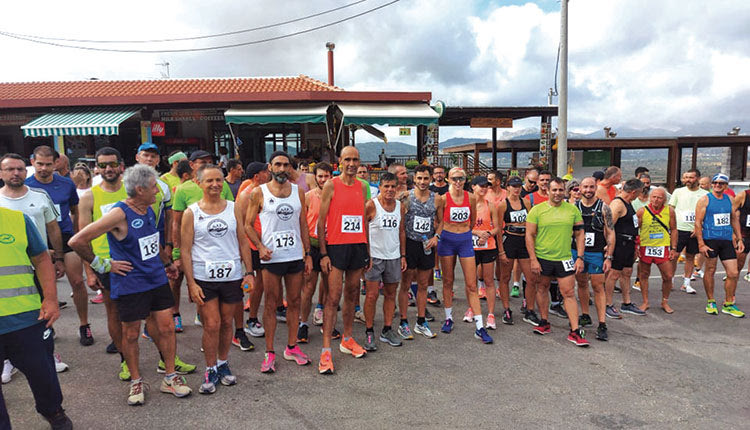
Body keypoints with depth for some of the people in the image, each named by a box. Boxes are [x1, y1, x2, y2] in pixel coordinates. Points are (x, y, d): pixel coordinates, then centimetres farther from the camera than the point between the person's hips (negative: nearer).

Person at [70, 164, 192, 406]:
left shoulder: (149, 210, 5)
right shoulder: (120, 214, -19)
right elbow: (77, 241, -21)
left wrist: (167, 263, 29)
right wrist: (102, 265, -11)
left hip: (157, 280, 6)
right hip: (129, 285, -6)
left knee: (166, 327, 7)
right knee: (130, 334, 9)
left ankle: (170, 378, 20)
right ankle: (136, 381, 27)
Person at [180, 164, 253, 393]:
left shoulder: (233, 208, 5)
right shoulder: (191, 212, -1)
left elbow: (243, 242, 7)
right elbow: (185, 250, -2)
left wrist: (249, 272, 1)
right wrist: (191, 283, -8)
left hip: (232, 276, 2)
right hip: (204, 278, -2)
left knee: (226, 323, 12)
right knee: (212, 325, -1)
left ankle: (223, 364, 30)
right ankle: (210, 370, 17)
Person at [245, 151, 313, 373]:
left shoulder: (298, 191, 8)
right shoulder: (259, 193, -1)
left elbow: (303, 225, 11)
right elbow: (248, 224, 1)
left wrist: (308, 254, 8)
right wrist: (260, 247, -14)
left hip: (295, 256, 3)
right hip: (271, 257, -3)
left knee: (294, 302, 10)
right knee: (271, 304, 3)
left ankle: (292, 347, 23)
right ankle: (270, 352, 14)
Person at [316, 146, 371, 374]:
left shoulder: (362, 187, 11)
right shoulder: (331, 186, -4)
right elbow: (321, 221, -5)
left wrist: (368, 251, 14)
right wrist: (323, 253, -11)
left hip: (358, 246, 5)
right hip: (336, 246, -5)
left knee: (352, 294, 12)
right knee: (333, 297, -6)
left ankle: (347, 340, 26)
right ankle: (326, 350, -1)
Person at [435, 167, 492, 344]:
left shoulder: (471, 198, 1)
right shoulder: (443, 198, -5)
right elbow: (440, 222, 2)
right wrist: (437, 236, -7)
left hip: (465, 241, 1)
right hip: (447, 241, -1)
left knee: (471, 285, -1)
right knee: (448, 282, 10)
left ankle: (479, 327, 1)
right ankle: (448, 318, 27)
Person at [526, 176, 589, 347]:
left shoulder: (573, 210, 2)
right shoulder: (537, 210, -4)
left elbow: (580, 234, 7)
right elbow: (529, 235, -4)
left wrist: (580, 258, -1)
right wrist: (533, 260, -10)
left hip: (565, 258, 0)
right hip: (542, 258, 0)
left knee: (569, 293, -2)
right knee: (542, 288, 13)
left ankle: (575, 331, 3)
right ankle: (544, 323, 30)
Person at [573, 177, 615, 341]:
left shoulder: (603, 208, -2)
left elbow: (610, 234, -2)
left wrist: (609, 257, -8)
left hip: (597, 253, -3)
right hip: (576, 252, 3)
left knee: (598, 287, -3)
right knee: (581, 284, 13)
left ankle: (602, 325, -2)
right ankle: (585, 316, 28)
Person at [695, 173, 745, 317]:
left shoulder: (729, 199, 12)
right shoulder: (704, 200, -4)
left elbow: (734, 219, 20)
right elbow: (698, 222, -7)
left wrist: (739, 239, 14)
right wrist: (701, 244, -13)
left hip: (727, 240, 5)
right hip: (710, 240, -5)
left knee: (733, 273, 3)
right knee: (710, 271, 3)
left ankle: (728, 305, 16)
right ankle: (711, 302, 18)